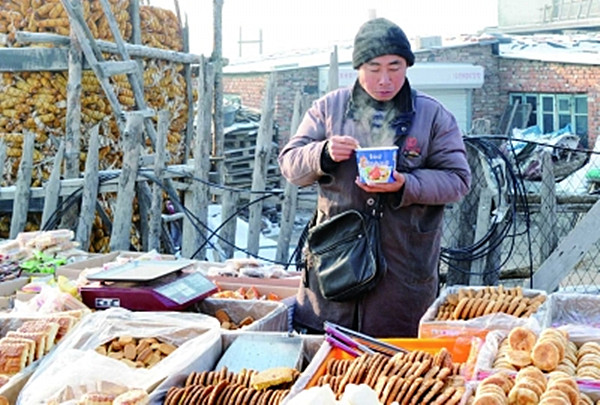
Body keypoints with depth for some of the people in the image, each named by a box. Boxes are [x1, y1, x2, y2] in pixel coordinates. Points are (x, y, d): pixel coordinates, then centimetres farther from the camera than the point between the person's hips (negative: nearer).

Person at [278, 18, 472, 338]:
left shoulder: (433, 115, 4)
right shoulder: (328, 108, 8)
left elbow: (458, 179, 0)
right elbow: (289, 164, 6)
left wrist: (405, 186, -17)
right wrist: (324, 154, -15)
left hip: (404, 268, -1)